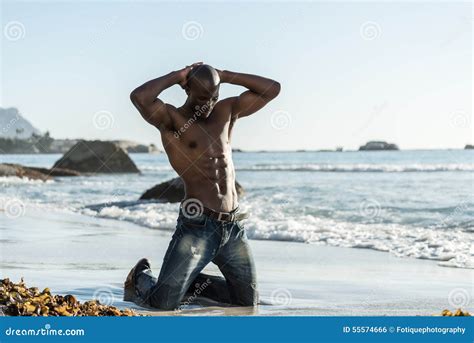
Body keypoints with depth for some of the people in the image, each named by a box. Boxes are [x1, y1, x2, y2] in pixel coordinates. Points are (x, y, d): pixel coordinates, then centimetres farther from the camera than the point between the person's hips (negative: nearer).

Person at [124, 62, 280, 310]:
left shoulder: (226, 111, 13)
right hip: (198, 226, -6)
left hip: (234, 227, 6)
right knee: (163, 304, -11)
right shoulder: (171, 118, -4)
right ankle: (141, 277, 24)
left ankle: (191, 282, 33)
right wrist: (176, 76, -9)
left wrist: (222, 75, 6)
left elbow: (272, 89, 12)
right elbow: (139, 97, -24)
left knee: (248, 302, 13)